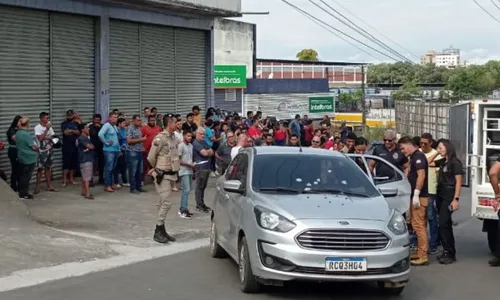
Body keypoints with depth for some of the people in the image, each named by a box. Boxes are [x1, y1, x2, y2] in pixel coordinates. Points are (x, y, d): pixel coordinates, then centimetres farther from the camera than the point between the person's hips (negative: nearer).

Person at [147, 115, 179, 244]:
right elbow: (151, 157, -12)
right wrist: (157, 168, 5)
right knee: (166, 203, -10)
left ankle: (162, 230, 21)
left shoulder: (174, 138, 8)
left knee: (163, 203, 14)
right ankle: (158, 232, -2)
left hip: (170, 174, 8)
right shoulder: (160, 138, -16)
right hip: (162, 175, -8)